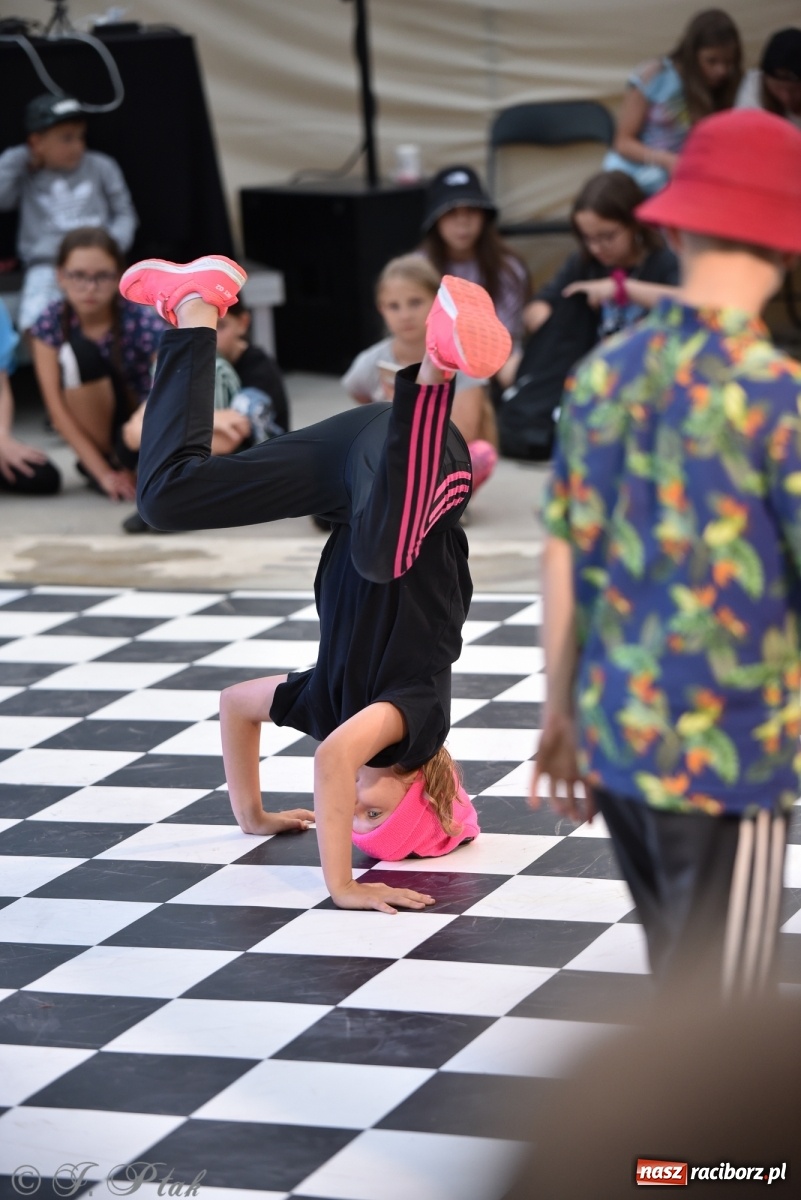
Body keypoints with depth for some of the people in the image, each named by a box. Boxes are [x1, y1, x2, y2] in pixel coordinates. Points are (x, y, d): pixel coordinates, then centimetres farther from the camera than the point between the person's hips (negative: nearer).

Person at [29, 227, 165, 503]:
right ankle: (102, 464, -13)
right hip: (93, 428, 1)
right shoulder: (49, 324, -17)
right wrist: (103, 473, -26)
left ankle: (124, 464, -1)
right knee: (79, 350, -28)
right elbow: (57, 410, -19)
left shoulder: (143, 322, -20)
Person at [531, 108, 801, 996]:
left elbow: (562, 556, 6)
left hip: (613, 735, 6)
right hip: (728, 755, -6)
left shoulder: (604, 373, 2)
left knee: (685, 985, 22)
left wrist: (561, 712, 15)